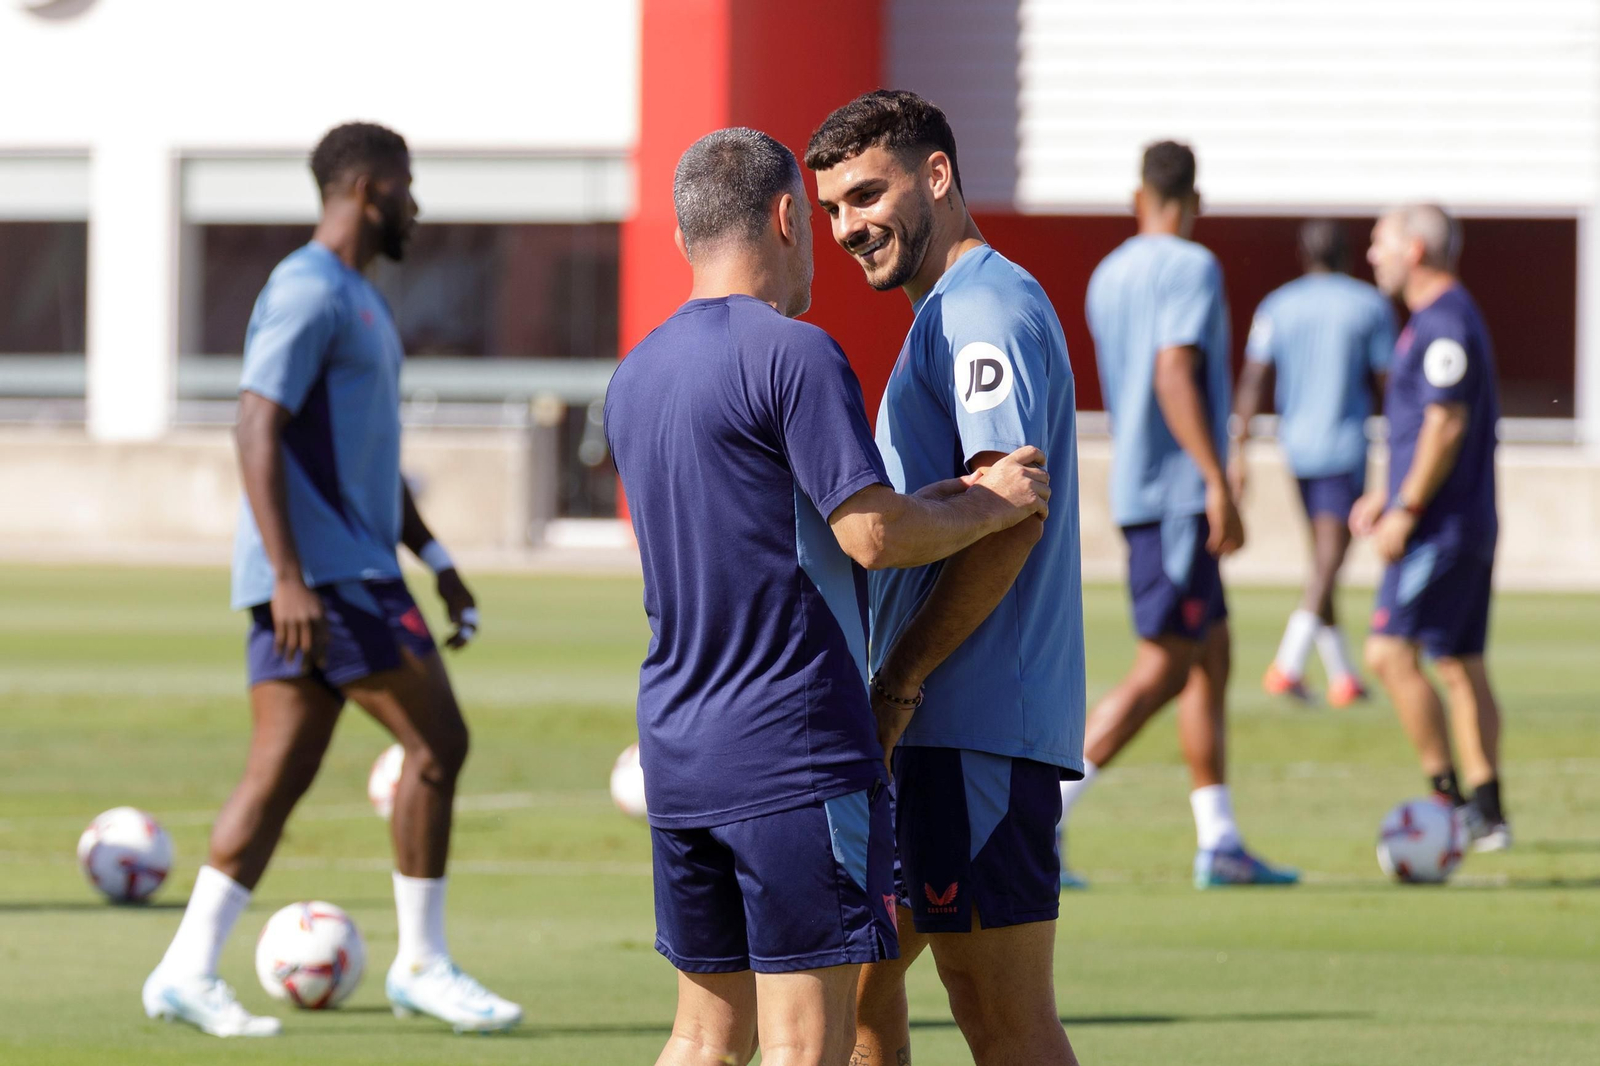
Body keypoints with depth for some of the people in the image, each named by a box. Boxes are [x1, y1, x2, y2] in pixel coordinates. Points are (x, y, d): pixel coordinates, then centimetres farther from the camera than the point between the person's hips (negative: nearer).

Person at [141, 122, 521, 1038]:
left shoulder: (358, 300, 21)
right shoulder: (309, 293, -12)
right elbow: (259, 432, -19)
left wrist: (436, 560, 25)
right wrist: (289, 576, -26)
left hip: (353, 566, 10)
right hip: (324, 575, -10)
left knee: (281, 773, 5)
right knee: (438, 741, -7)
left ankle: (189, 971, 3)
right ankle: (422, 966, -1)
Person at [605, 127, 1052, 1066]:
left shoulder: (634, 378, 15)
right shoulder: (794, 354, -12)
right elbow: (873, 532, -18)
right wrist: (991, 503, -1)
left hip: (676, 751, 8)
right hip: (797, 753, -8)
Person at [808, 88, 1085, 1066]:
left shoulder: (988, 310, -12)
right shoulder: (949, 314, 21)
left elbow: (1010, 515, -22)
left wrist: (898, 682, -19)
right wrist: (892, 690, 17)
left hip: (979, 724, -11)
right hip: (937, 728, 11)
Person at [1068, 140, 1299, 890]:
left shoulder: (1106, 277, 16)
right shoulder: (1191, 268, -10)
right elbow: (1174, 374, -21)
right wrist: (1218, 483, -23)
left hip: (1138, 488, 9)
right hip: (1177, 491, -9)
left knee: (1211, 656, 11)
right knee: (1162, 667, -8)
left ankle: (1218, 843, 9)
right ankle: (1046, 814, -14)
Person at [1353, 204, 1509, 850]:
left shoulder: (1444, 324, -15)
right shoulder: (1441, 319, 17)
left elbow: (1446, 426, -20)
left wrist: (1406, 511, -19)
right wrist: (1389, 494, 25)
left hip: (1440, 527, -10)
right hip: (1468, 523, 10)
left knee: (1391, 652, -12)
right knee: (1461, 665, 10)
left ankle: (1448, 795, -12)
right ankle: (1487, 814, 10)